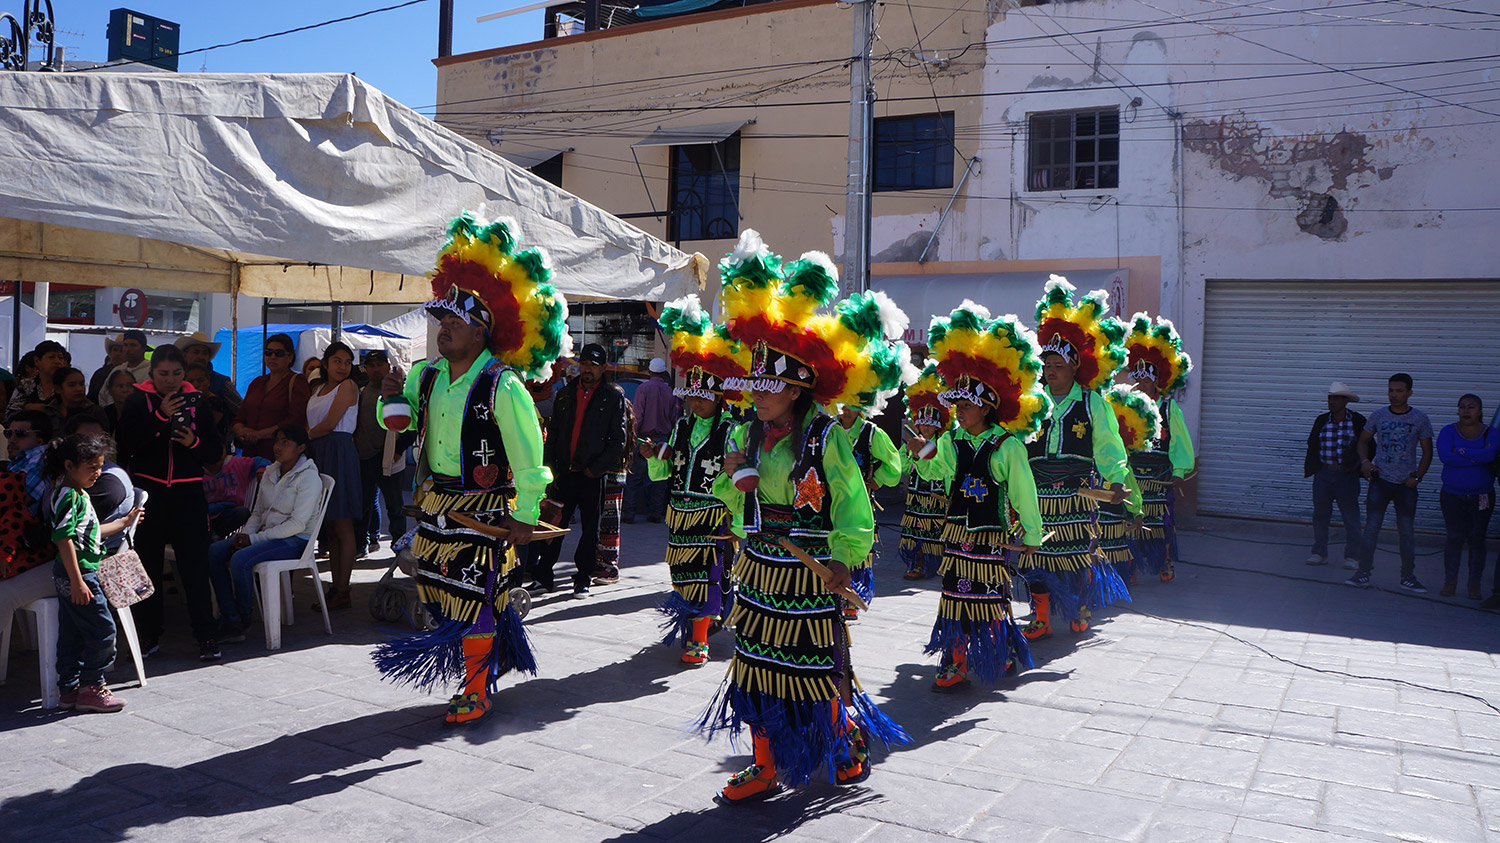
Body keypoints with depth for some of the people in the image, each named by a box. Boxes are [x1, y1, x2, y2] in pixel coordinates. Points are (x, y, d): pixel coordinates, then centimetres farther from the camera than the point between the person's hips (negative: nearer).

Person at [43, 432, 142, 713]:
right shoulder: (68, 495, -16)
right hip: (77, 573, -10)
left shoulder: (79, 494, 16)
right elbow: (65, 539, -22)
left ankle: (69, 689, 22)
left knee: (71, 635, 15)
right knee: (102, 630, -5)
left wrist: (124, 522, 35)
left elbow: (89, 532, 26)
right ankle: (91, 687, 3)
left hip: (73, 576, 10)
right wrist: (77, 582, -25)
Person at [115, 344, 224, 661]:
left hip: (189, 492, 0)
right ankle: (148, 634, 19)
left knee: (195, 564, -5)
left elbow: (215, 452, 8)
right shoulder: (138, 401, 4)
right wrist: (160, 415, -18)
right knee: (147, 565, 6)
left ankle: (206, 635, -1)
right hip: (148, 492, 0)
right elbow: (124, 441, -11)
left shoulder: (195, 401, 8)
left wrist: (194, 441, -12)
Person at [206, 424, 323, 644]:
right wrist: (245, 534, -5)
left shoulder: (309, 478, -12)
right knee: (213, 552, -11)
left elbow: (297, 523, -18)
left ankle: (244, 616, -6)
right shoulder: (270, 472, 12)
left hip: (295, 540, -8)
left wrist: (254, 538, -18)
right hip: (268, 534, 8)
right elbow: (258, 512, 17)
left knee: (240, 559, -29)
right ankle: (230, 620, -13)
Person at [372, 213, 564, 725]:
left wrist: (524, 516, -16)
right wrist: (391, 397, -2)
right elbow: (398, 422, 21)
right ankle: (495, 654, 35)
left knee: (473, 599, 0)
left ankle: (476, 693, 17)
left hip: (484, 510, -7)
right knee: (437, 591, 15)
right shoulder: (427, 375, 6)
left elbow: (528, 457, -15)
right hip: (434, 504, 8)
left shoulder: (502, 385, -16)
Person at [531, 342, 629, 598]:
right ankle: (543, 577, 13)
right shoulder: (565, 394, 12)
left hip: (594, 475, -3)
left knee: (590, 529, 5)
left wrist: (596, 468, -8)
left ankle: (583, 579, 15)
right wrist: (551, 467, 5)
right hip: (564, 472, 3)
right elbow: (552, 433, 15)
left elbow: (619, 440, -2)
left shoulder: (613, 396, 1)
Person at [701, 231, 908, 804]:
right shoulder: (748, 436, 6)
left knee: (818, 670, 4)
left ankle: (851, 740, 32)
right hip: (759, 573, 6)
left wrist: (843, 561, -17)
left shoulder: (825, 439, -13)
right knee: (758, 667, 11)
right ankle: (767, 767, 26)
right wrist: (732, 480, -6)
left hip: (809, 575, -6)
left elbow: (853, 504, -10)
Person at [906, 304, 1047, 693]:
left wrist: (1031, 534, 2)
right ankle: (956, 662, 16)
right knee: (956, 593, 7)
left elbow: (1023, 492, -4)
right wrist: (921, 456, 1)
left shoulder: (1008, 446, -10)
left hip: (993, 538, -5)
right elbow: (934, 472, 21)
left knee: (991, 598, 1)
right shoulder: (949, 441, 4)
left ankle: (1004, 653, 22)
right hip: (957, 533, 5)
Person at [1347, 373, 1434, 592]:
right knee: (1371, 528, -2)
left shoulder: (1420, 419, 0)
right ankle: (1363, 574, 3)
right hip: (1380, 480, 1)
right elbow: (1363, 440, 16)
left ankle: (1408, 576, 15)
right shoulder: (1378, 415, 4)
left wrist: (1417, 477, -7)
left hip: (1406, 483, -1)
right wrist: (1365, 461, -2)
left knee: (1407, 531, 5)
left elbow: (1427, 451, 4)